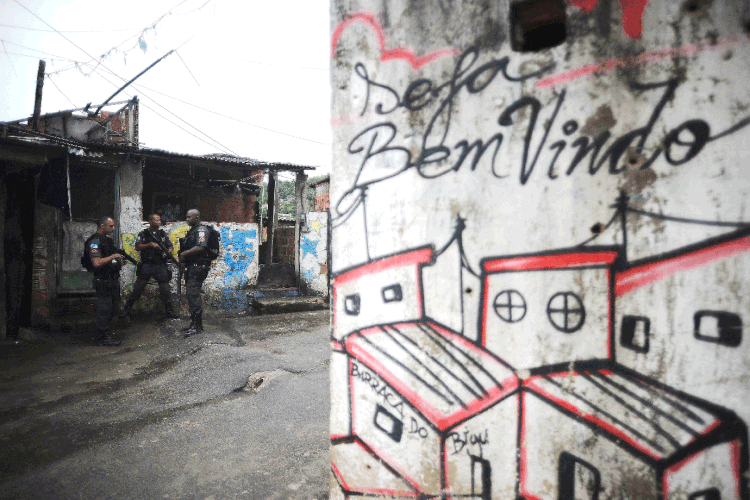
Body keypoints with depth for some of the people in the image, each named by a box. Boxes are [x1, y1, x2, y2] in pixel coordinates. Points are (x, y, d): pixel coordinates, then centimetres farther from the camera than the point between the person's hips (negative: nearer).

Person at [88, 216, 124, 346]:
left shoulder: (107, 239, 15)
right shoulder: (94, 241, -15)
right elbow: (97, 263, -26)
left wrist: (119, 260, 10)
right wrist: (113, 256, -17)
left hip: (113, 280, 10)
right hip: (103, 282, -10)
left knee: (112, 308, 18)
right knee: (104, 310, -1)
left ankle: (105, 332, 32)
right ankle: (104, 338, 8)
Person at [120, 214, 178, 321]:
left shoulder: (163, 234, 13)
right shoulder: (143, 234, 6)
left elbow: (171, 247, 12)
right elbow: (137, 247, -4)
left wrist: (168, 252, -10)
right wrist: (150, 244, -17)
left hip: (161, 266, 2)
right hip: (146, 266, -2)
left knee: (165, 289, 3)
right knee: (138, 288, -1)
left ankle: (170, 312, 14)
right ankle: (126, 311, 9)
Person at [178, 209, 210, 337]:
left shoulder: (201, 230, -10)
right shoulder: (191, 230, 22)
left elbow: (200, 247, -23)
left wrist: (185, 253, -14)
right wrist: (182, 257, 10)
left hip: (198, 267, -11)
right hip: (190, 267, 11)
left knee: (193, 294, -13)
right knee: (191, 294, 13)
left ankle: (197, 326, -10)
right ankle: (194, 323, 21)